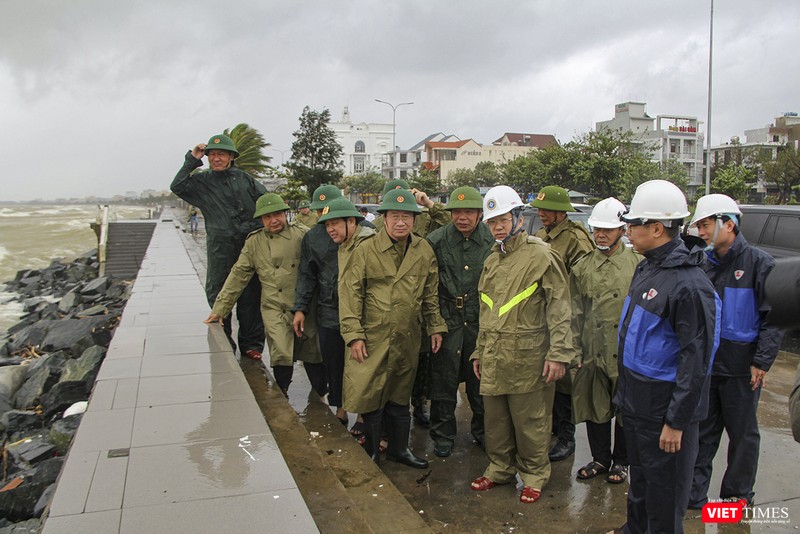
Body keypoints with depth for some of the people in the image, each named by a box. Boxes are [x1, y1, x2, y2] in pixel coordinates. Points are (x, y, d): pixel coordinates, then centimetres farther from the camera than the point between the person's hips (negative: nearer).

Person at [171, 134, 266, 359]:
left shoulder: (245, 178, 12)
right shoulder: (202, 181, 8)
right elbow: (177, 187, -7)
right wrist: (192, 160, -6)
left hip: (250, 245, 1)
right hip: (220, 249, 0)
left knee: (251, 296, 5)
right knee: (218, 295, 4)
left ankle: (251, 344, 15)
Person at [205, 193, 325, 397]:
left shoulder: (302, 234, -2)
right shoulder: (254, 242, 6)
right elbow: (238, 275, 8)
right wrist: (220, 308, 6)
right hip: (274, 309, 0)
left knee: (312, 354, 10)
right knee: (282, 354, -14)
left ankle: (321, 397, 32)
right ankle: (281, 395, 12)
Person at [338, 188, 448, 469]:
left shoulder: (424, 251, 4)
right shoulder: (365, 251, -8)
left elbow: (431, 293, 13)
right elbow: (350, 293, -8)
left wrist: (436, 327, 12)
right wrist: (354, 335, -12)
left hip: (407, 339, 4)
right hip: (372, 338, -3)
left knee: (400, 398, 16)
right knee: (371, 397, 3)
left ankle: (399, 448, 34)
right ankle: (372, 452, 23)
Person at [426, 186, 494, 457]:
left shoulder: (492, 241, -2)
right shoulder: (436, 240, -6)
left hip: (481, 320, 1)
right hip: (447, 320, -1)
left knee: (480, 379, 12)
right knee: (443, 379, 5)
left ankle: (482, 430, 32)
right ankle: (443, 435, 22)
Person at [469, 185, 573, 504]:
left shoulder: (541, 256, -8)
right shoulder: (492, 260, 15)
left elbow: (559, 308, -11)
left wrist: (558, 353, -16)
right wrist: (480, 351, 21)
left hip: (528, 357, -6)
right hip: (493, 357, 7)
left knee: (530, 421, 6)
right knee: (495, 419, 14)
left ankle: (534, 475, 24)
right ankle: (500, 468, 32)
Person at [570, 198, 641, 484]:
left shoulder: (637, 264, -3)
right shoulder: (582, 267, 5)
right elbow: (575, 314, 7)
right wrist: (575, 351, 3)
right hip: (593, 353, 3)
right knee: (595, 409, 12)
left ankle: (620, 461, 29)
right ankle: (600, 458, 31)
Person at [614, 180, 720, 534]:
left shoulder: (689, 284, -24)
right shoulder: (648, 267, 7)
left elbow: (696, 359, -23)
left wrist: (676, 421, -20)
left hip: (664, 408, -9)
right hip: (635, 399, 9)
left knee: (664, 488, 9)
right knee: (639, 475, 25)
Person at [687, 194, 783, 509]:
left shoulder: (759, 263, -10)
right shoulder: (706, 265, 7)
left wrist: (762, 361, -15)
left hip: (741, 368, -5)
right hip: (704, 365, 5)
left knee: (743, 433, 12)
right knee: (701, 432, 11)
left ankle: (738, 496, 28)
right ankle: (692, 494, 21)